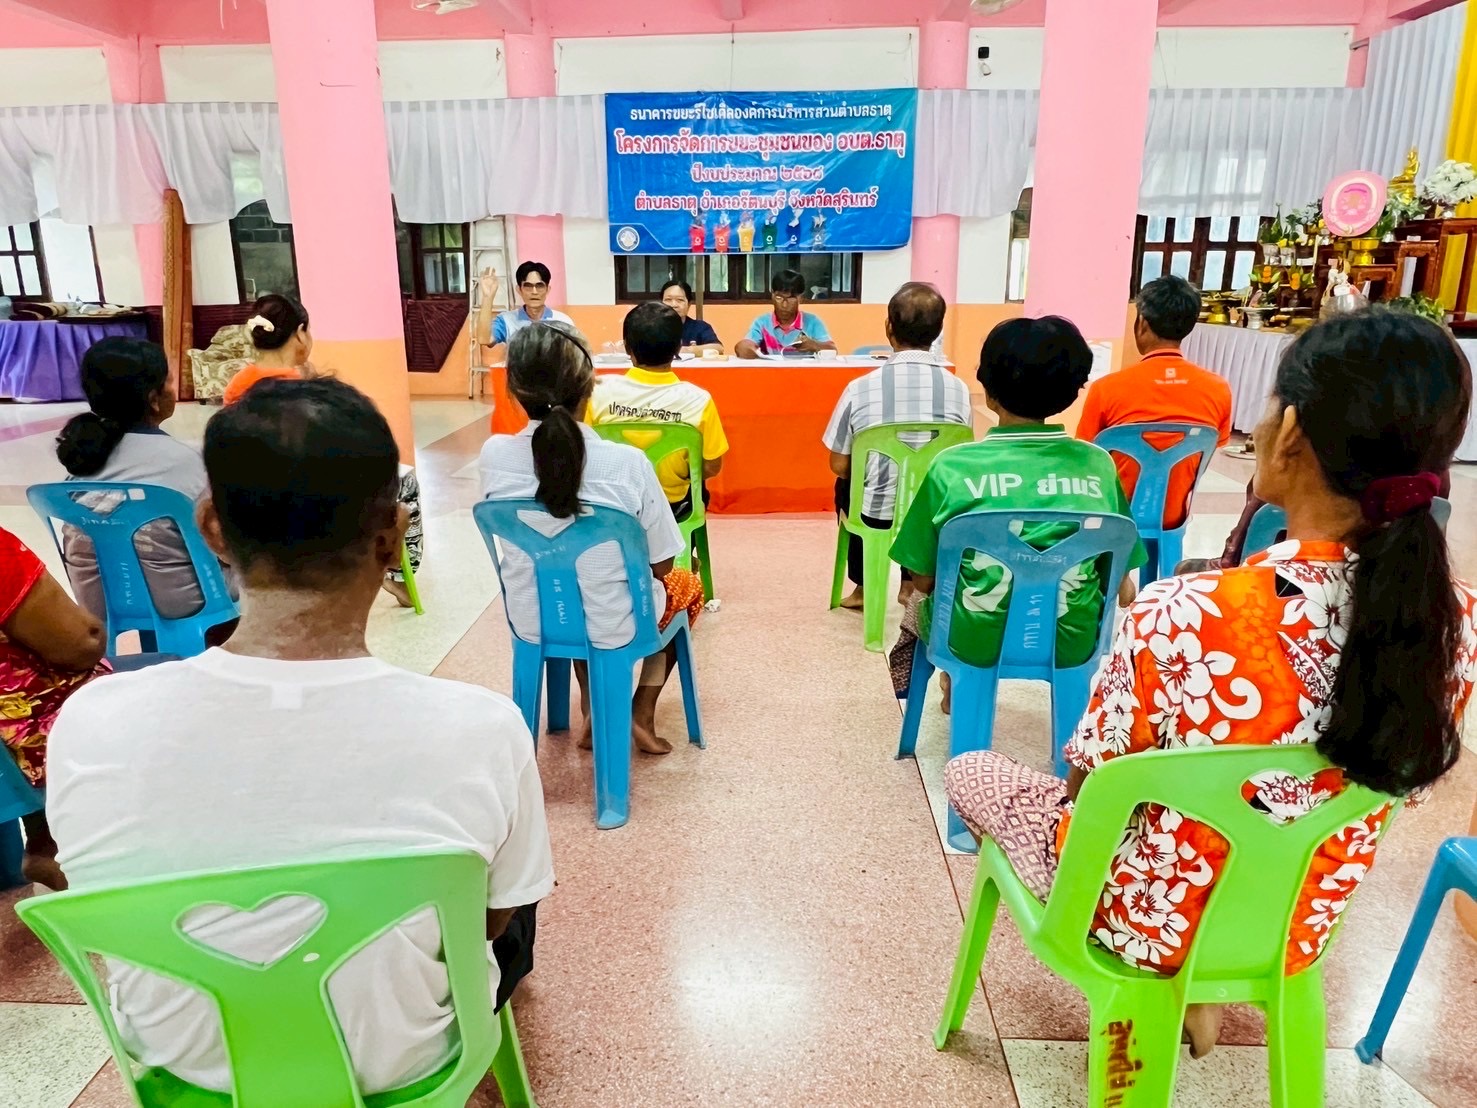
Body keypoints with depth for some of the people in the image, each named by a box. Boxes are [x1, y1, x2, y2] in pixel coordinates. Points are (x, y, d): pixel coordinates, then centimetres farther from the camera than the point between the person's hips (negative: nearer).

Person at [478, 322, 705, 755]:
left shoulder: (493, 455, -16)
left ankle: (593, 711, 31)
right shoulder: (627, 463, -25)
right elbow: (661, 566, -13)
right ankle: (642, 714, 24)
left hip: (530, 620, 3)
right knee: (687, 587, 30)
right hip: (613, 626, -3)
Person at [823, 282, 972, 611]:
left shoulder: (860, 388, -14)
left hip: (875, 513, -1)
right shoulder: (959, 390, -10)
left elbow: (839, 466, -4)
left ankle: (863, 587, 39)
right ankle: (913, 583, 39)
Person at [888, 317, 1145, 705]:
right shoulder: (1098, 464, -8)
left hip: (972, 641, -1)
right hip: (1072, 642, 2)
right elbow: (1122, 592, -2)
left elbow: (924, 579, -7)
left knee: (919, 598, 32)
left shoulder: (952, 466, -14)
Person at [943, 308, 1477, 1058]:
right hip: (1296, 927, 5)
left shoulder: (1185, 616, -35)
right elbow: (1374, 771, 0)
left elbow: (1089, 784, -19)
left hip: (1153, 918, -5)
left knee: (970, 772, 20)